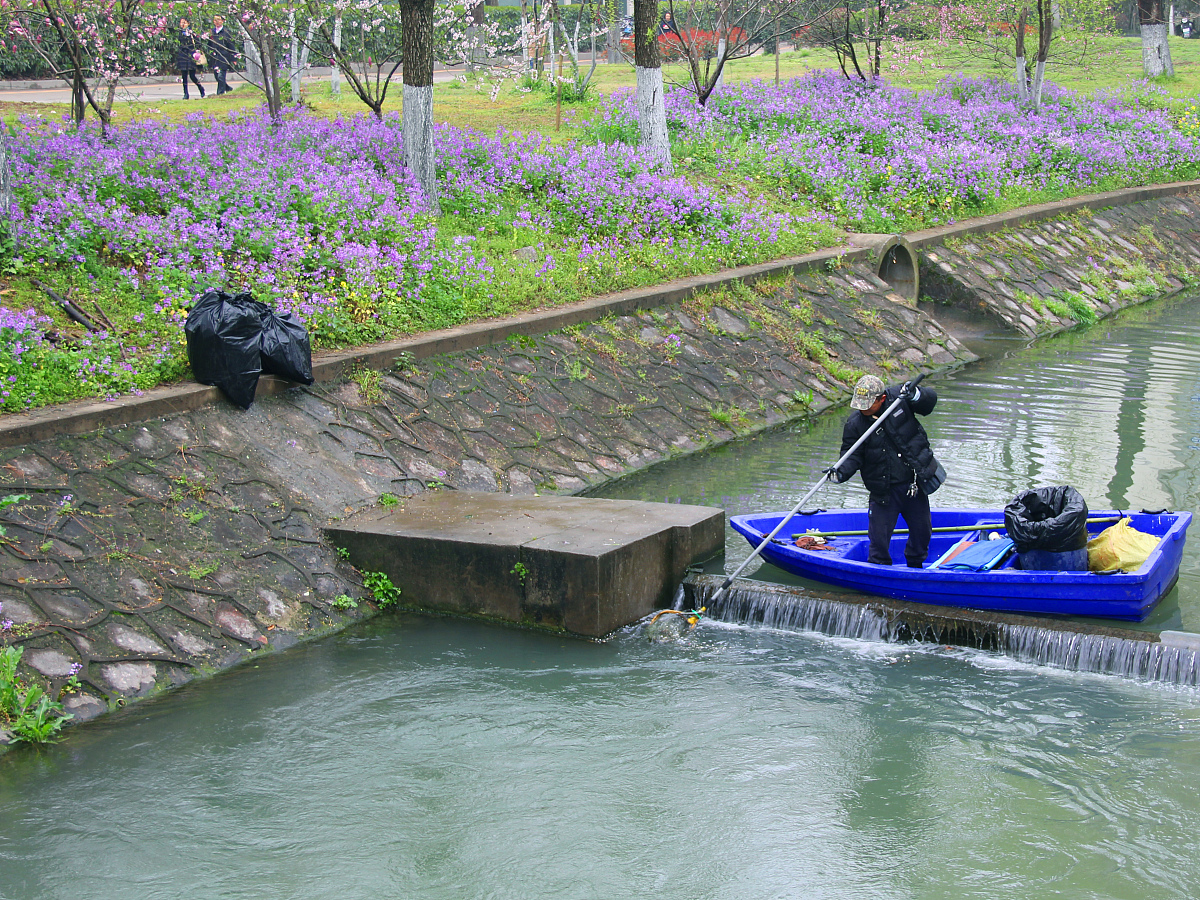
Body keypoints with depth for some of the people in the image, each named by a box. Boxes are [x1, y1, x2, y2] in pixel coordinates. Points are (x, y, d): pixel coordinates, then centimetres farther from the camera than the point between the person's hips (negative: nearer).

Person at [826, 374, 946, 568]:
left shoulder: (898, 396, -10)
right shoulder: (854, 424, -11)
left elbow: (930, 400, -3)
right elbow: (852, 454, -8)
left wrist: (916, 396, -24)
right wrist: (841, 472, -28)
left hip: (915, 485, 2)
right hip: (884, 491, -2)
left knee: (922, 532, 19)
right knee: (879, 538, -3)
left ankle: (915, 569, 44)